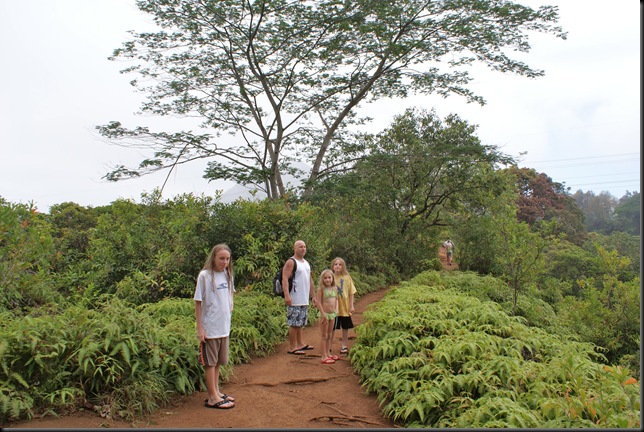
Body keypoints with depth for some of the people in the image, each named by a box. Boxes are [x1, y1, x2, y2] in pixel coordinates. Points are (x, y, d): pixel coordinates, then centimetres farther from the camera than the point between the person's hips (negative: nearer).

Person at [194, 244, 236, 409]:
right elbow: (198, 302, -11)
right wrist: (199, 328, -12)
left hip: (224, 327, 6)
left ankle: (216, 392, 28)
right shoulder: (204, 276, -13)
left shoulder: (227, 275, 4)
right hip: (210, 328, -6)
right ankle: (212, 398, 12)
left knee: (218, 362, 17)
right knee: (210, 362, 4)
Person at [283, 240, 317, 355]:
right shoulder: (291, 262, -9)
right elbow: (285, 279, -17)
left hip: (305, 300, 8)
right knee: (294, 323, -5)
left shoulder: (306, 263, 18)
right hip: (294, 299, -8)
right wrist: (286, 295, -27)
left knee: (300, 323, 16)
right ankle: (292, 347, 1)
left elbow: (310, 281, 23)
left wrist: (313, 296, 20)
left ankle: (300, 344, 25)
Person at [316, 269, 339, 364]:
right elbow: (319, 302, -14)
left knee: (330, 335, 16)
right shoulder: (321, 288, -13)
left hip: (332, 314, 6)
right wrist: (323, 315, -17)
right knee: (324, 336, 1)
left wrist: (336, 309, 4)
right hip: (325, 314, -6)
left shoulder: (335, 288, 5)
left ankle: (328, 353, 27)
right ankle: (324, 357, 6)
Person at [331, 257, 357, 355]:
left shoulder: (347, 278, -5)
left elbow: (351, 292, -1)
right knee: (331, 328, 8)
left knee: (345, 328, 11)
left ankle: (344, 346, 24)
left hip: (345, 307, 0)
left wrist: (351, 305, -4)